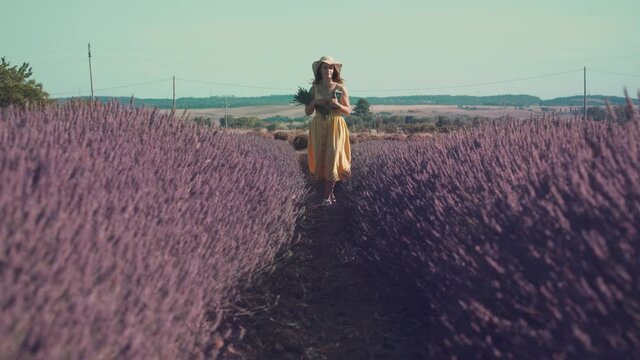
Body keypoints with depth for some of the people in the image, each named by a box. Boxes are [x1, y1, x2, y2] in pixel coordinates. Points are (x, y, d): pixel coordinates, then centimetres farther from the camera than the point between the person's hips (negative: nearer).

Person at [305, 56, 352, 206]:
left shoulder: (340, 88, 0)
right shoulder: (314, 89, 6)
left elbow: (348, 110, 2)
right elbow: (307, 112, 8)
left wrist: (337, 105, -16)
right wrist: (314, 102, -11)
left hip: (336, 127, -2)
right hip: (319, 128, 2)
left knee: (332, 160, -7)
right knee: (320, 160, 1)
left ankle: (327, 196, 0)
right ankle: (329, 192, 15)